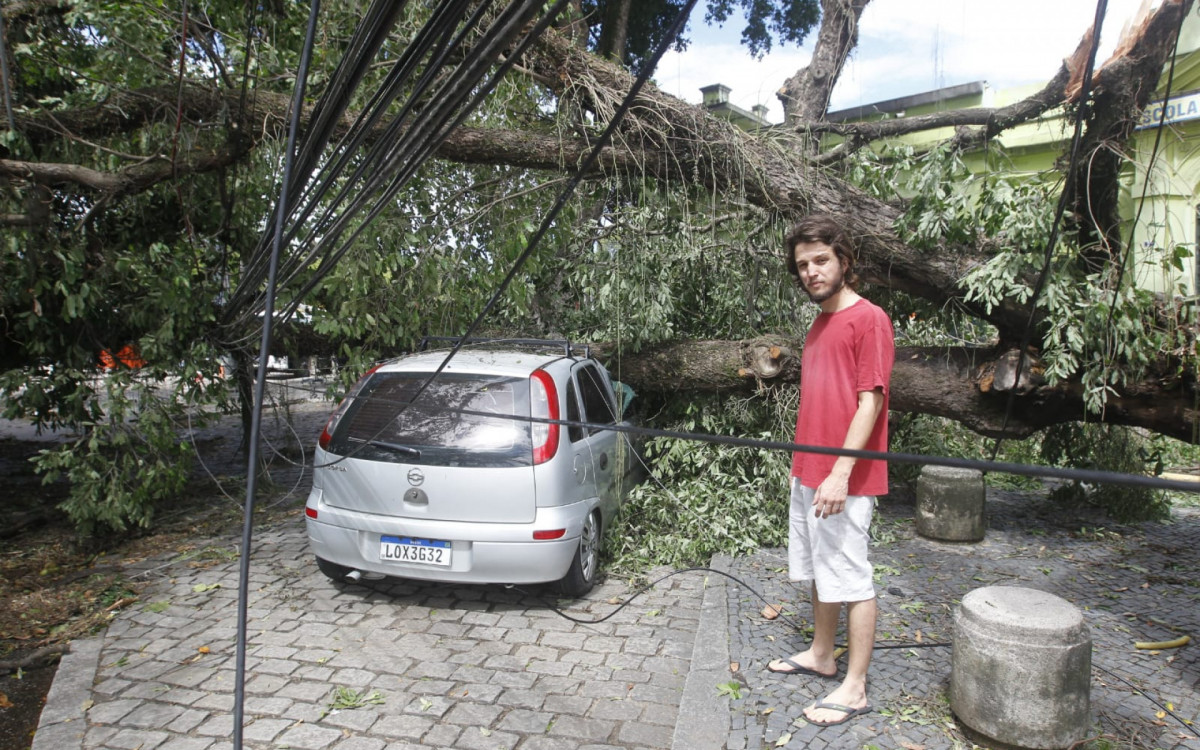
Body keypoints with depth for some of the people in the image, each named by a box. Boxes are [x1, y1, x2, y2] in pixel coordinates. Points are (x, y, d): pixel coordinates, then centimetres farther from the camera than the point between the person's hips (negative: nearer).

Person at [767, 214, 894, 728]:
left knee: (851, 580, 0)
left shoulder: (868, 320, -12)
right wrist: (805, 467, 18)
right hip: (808, 474, 9)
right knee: (818, 571, 18)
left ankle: (854, 689, 11)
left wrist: (840, 473, -22)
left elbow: (870, 402, -17)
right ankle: (821, 655, 34)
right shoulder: (818, 324, 15)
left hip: (843, 480, -9)